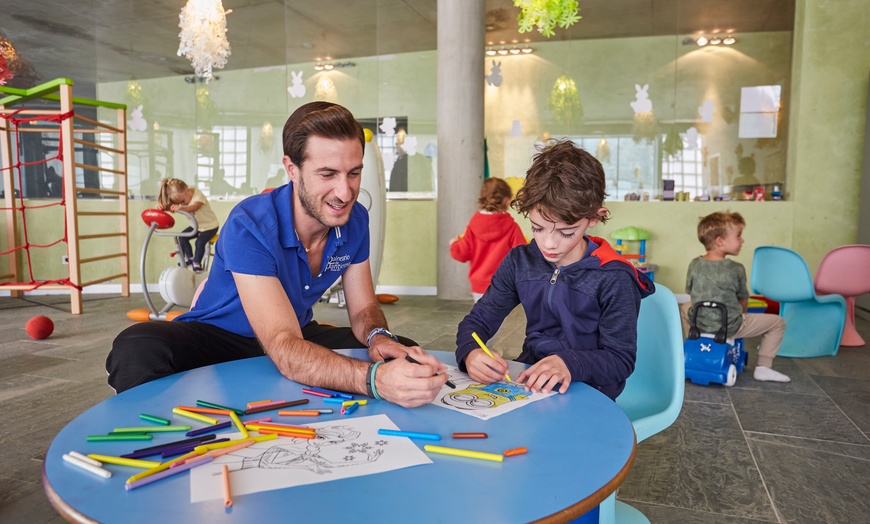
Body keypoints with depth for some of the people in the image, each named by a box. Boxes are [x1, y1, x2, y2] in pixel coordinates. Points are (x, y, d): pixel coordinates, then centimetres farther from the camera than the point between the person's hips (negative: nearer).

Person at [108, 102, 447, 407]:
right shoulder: (249, 226, -29)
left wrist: (377, 336, -27)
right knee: (138, 350, -34)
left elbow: (363, 308, -1)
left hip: (300, 333, 5)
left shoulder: (355, 220, -10)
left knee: (405, 355, -10)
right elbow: (285, 351, -39)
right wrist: (374, 378, -56)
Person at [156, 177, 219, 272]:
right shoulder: (180, 198, -9)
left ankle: (197, 263, 0)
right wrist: (160, 205, -47)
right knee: (182, 237, -4)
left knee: (200, 242, -23)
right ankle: (189, 258, 18)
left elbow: (193, 207, -49)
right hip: (196, 225, 7)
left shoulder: (198, 195, -28)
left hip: (210, 225, -7)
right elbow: (170, 206, -23)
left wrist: (180, 208, -68)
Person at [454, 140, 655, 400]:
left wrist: (568, 364, -30)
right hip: (528, 384, 2)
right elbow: (477, 320, 2)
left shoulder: (613, 279, -12)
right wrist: (470, 353, -22)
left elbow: (621, 359, -10)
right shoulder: (520, 262, 1)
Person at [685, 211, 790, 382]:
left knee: (685, 307, 37)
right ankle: (763, 368, 12)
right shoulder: (736, 269, -14)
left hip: (699, 324, 4)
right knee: (778, 322, 12)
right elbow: (743, 301, -2)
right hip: (729, 328, -4)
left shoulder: (694, 265, -4)